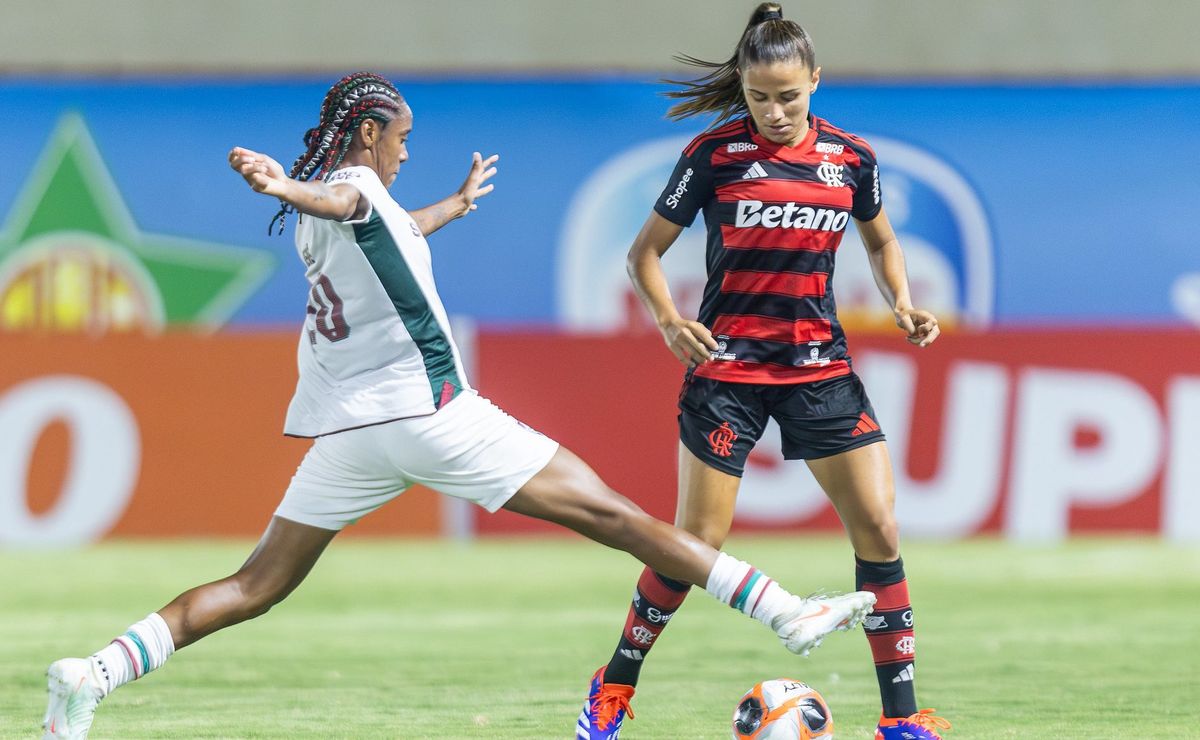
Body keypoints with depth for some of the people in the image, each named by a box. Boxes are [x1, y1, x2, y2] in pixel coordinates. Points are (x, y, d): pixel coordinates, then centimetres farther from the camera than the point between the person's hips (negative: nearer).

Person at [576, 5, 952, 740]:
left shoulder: (851, 157, 2)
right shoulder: (714, 153, -6)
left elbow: (882, 242, 20)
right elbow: (646, 251, 1)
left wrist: (903, 302, 1)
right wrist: (668, 319, -17)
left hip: (819, 367, 3)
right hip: (727, 368, -3)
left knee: (879, 527, -7)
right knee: (698, 543, -3)